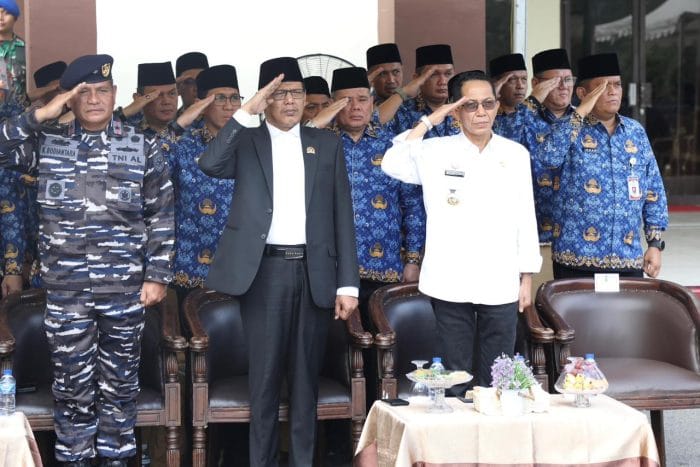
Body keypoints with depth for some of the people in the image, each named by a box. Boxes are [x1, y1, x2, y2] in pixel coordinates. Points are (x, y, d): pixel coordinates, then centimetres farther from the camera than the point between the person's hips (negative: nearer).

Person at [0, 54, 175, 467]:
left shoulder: (143, 148, 2)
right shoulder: (47, 142, 3)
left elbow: (162, 216, 3)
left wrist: (157, 276, -1)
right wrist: (38, 116, -12)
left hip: (125, 289, 0)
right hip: (66, 292, 0)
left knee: (120, 384, 11)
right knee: (72, 386, 9)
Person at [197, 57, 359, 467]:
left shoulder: (327, 144, 10)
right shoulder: (247, 143, 6)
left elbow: (343, 216, 7)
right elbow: (210, 164, -16)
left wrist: (348, 283, 1)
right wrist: (246, 112, -17)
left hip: (314, 271, 1)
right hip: (265, 271, -1)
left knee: (306, 375, 8)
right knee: (265, 375, 4)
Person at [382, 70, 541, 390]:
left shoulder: (516, 155, 7)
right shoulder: (436, 151, 2)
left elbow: (526, 218, 9)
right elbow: (393, 164, -15)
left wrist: (526, 278, 7)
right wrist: (428, 121, -10)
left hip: (501, 286, 1)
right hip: (451, 284, -1)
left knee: (495, 380, 8)